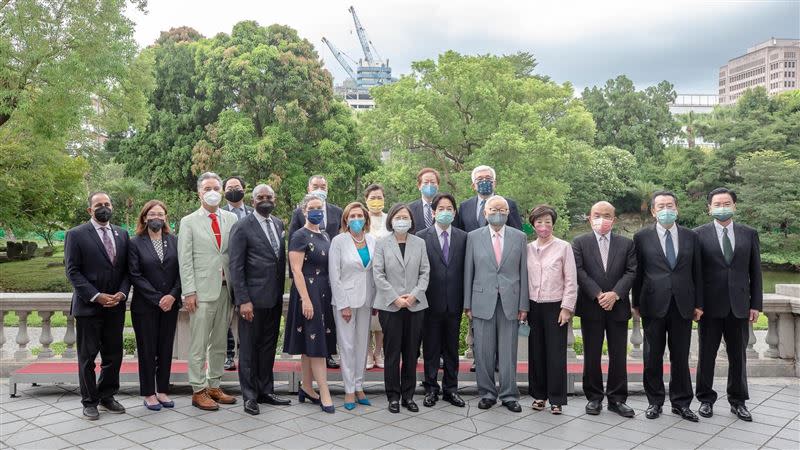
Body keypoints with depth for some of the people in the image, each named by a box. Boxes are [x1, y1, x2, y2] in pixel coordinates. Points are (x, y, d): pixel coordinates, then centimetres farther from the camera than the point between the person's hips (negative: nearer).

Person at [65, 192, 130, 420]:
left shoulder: (122, 234, 10)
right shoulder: (76, 235, -3)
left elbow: (127, 269, 10)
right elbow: (73, 271, -7)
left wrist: (122, 293, -7)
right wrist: (96, 296, -15)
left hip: (115, 306, 4)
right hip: (88, 306, -4)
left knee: (114, 355, 9)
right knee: (88, 356, 6)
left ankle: (107, 396, 23)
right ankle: (90, 401, 18)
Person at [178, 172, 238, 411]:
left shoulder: (231, 219, 9)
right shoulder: (189, 222, 1)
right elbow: (185, 260, -2)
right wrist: (189, 292, -9)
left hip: (226, 289, 4)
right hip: (202, 290, -3)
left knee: (220, 342, 11)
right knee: (199, 344, 1)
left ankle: (214, 386, 23)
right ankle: (198, 391, 10)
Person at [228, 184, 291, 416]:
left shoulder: (279, 224, 11)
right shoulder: (242, 227, -8)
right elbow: (236, 267, -11)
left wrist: (282, 292, 9)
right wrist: (243, 300, -16)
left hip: (275, 298, 6)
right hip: (253, 297, -6)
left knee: (268, 346, 15)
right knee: (249, 348, 5)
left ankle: (266, 391, 26)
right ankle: (250, 396, 17)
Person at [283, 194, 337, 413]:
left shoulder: (325, 236, 13)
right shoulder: (299, 236, -9)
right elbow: (296, 270, -14)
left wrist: (332, 294, 11)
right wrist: (306, 300, -20)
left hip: (324, 292, 7)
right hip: (307, 292, -7)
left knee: (311, 344, 12)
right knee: (316, 344, -6)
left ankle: (307, 388, 22)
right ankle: (324, 394, -2)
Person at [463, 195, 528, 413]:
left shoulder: (519, 237, 5)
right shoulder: (474, 237, 4)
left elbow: (523, 272, 4)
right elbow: (468, 271, 4)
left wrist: (523, 305, 0)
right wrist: (467, 303, 2)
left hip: (510, 302, 0)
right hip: (482, 301, 0)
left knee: (508, 351, 5)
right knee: (484, 351, 5)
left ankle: (509, 395, 17)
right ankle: (487, 393, 19)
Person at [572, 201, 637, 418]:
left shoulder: (626, 243, 7)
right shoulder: (579, 243, 2)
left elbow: (631, 272, -1)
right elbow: (579, 272, -7)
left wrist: (615, 294, -14)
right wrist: (598, 295, -15)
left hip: (618, 307, 1)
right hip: (590, 307, -1)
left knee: (618, 355, 6)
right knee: (592, 355, 6)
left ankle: (617, 398, 17)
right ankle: (594, 397, 17)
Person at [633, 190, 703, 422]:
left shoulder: (691, 237, 7)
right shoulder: (642, 237, 1)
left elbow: (697, 272, 9)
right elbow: (637, 272, 2)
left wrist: (698, 304, 5)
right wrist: (636, 303, 1)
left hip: (682, 306, 2)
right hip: (653, 306, -2)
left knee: (681, 357, 9)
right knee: (652, 357, 7)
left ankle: (681, 403, 22)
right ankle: (654, 401, 20)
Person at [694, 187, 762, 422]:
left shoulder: (749, 234, 6)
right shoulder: (699, 234, -1)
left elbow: (755, 271, 7)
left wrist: (756, 304, 2)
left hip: (739, 306, 2)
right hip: (710, 306, -2)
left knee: (738, 356, 10)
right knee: (707, 355, 8)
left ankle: (738, 401, 24)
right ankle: (706, 399, 21)